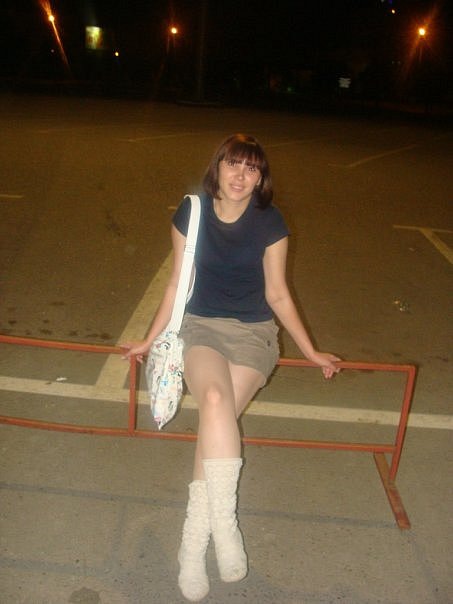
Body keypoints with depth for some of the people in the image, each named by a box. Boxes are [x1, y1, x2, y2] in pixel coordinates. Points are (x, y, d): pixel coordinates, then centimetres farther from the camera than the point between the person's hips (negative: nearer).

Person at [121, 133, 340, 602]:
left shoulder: (269, 222, -3)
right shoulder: (191, 213, -1)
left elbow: (277, 294, 5)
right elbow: (177, 283, 8)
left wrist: (311, 352, 8)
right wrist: (150, 340, 12)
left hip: (253, 333, 0)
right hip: (200, 326, 1)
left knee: (216, 415, -24)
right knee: (215, 398, -32)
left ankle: (193, 543, -13)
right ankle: (224, 526, -28)